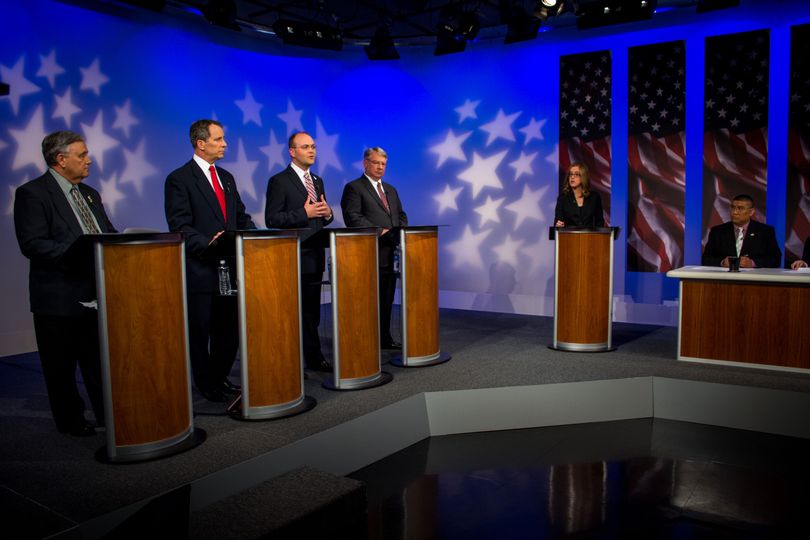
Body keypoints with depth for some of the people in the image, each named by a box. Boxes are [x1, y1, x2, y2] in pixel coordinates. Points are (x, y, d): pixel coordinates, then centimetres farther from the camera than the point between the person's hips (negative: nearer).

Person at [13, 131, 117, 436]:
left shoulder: (89, 194, 14)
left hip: (96, 293, 7)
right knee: (62, 365, 9)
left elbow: (109, 234, 18)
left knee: (101, 360, 15)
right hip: (60, 297, -6)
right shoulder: (32, 193, -9)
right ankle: (70, 421, 24)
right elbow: (32, 244, -19)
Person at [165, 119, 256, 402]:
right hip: (200, 270, -7)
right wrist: (208, 243, -28)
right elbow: (180, 226, -14)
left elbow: (241, 217, 17)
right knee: (200, 331, 7)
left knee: (229, 328, 13)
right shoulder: (179, 179, -7)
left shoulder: (227, 177, 15)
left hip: (229, 266, 7)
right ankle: (207, 386, 22)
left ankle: (219, 377, 30)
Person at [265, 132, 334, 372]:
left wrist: (327, 213, -2)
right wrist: (304, 213, -20)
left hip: (315, 256, 7)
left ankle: (314, 357, 22)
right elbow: (271, 219, -13)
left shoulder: (317, 181, 16)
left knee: (312, 310, 13)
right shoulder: (279, 181, -6)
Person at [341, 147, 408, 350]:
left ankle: (385, 338, 19)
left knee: (387, 299, 11)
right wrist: (379, 231, -18)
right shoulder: (354, 188, -2)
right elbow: (353, 218, -13)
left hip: (390, 253, 7)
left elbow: (401, 216, 22)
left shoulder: (391, 190, 22)